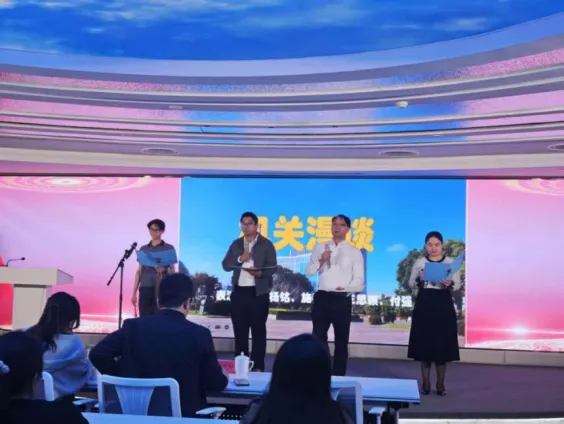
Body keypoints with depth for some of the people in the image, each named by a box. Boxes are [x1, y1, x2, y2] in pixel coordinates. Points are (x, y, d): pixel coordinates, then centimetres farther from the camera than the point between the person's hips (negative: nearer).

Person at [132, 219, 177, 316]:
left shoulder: (169, 248, 6)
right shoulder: (143, 249, 15)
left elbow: (172, 270, 4)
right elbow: (139, 272, 15)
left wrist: (164, 270, -19)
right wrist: (134, 292, 9)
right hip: (145, 288, 3)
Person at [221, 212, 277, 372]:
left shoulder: (266, 244, 1)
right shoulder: (236, 244, 12)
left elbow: (272, 268, -6)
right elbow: (225, 265, 6)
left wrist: (260, 273, -24)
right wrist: (240, 259, -10)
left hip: (258, 292, -4)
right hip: (239, 292, 4)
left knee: (258, 330, 0)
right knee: (240, 329, 7)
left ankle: (257, 366, 4)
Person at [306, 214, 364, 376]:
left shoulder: (354, 252, 4)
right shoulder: (320, 247, 10)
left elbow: (359, 282, 0)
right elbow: (309, 271, 5)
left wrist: (346, 288, -16)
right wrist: (321, 262, -12)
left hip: (342, 300, -1)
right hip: (322, 298, 1)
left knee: (341, 341, 8)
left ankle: (338, 377, 16)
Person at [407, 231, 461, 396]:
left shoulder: (450, 262, 3)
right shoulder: (419, 262, 6)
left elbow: (458, 285, 1)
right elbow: (411, 284, 7)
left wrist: (450, 284, -21)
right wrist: (419, 281, -15)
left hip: (443, 305, -1)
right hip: (424, 305, 1)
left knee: (442, 344, 0)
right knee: (424, 343, 2)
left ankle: (440, 384, 9)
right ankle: (425, 383, 11)